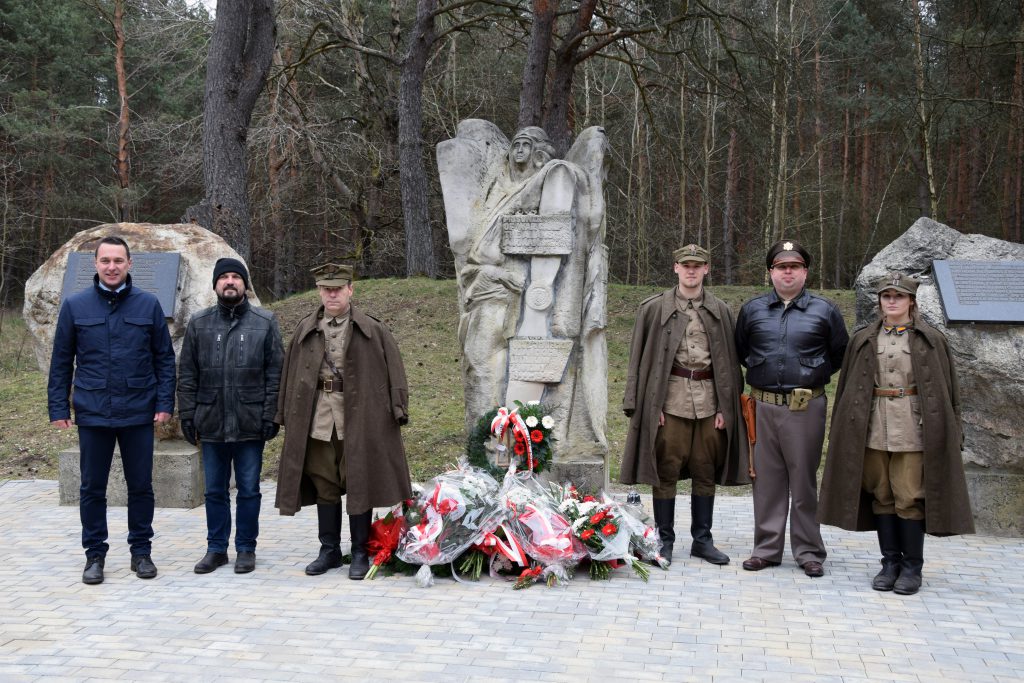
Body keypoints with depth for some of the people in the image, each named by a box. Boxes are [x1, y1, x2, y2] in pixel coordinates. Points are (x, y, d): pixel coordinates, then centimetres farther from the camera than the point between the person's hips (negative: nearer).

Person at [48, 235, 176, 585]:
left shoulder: (149, 305, 1)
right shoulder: (75, 306, 2)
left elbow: (164, 358, 3)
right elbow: (61, 362, 5)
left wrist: (165, 403, -3)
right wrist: (58, 408, 0)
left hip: (139, 413, 0)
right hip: (92, 413, 0)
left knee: (141, 486, 8)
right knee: (93, 487, 8)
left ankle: (141, 551, 22)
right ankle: (95, 554, 21)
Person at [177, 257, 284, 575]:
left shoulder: (265, 322, 1)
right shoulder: (199, 323, 6)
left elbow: (275, 374, -1)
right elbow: (187, 376, 8)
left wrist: (270, 416, -7)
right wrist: (187, 415, 1)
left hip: (250, 425, -2)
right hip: (211, 424, 2)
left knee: (249, 490, 7)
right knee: (215, 491, 11)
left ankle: (246, 549, 19)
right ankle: (216, 548, 23)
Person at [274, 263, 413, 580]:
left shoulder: (372, 330, 1)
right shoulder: (305, 331, 11)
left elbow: (393, 372, -1)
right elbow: (290, 374, 13)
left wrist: (397, 410, -8)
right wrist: (286, 415, 9)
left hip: (358, 420, -3)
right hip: (317, 420, 3)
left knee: (359, 485, 2)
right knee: (324, 485, 10)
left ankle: (360, 552, 13)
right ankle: (329, 550, 22)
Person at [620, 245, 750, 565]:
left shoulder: (720, 311, 10)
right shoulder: (654, 308, 4)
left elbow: (730, 362, 11)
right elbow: (640, 358, 3)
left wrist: (725, 407, 3)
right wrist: (649, 404, -4)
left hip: (709, 399, 2)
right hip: (670, 398, -2)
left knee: (705, 472, 8)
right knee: (666, 471, 1)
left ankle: (702, 539, 20)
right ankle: (664, 539, 12)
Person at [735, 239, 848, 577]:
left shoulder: (825, 310, 4)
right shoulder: (752, 309, 9)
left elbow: (840, 355, 11)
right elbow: (739, 351, 20)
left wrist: (814, 373, 5)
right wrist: (759, 371, 11)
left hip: (806, 407, -2)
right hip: (763, 406, 2)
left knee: (804, 479, 4)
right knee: (766, 478, 7)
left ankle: (808, 551, 14)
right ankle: (766, 548, 16)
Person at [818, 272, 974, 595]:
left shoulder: (931, 340, 3)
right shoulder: (863, 340, 9)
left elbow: (946, 388, 3)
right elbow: (848, 388, 11)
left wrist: (950, 434, -1)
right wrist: (845, 431, 7)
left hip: (913, 428, -2)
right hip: (873, 428, 3)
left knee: (910, 498, -2)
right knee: (882, 495, 6)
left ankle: (912, 567, 10)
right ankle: (890, 562, 16)